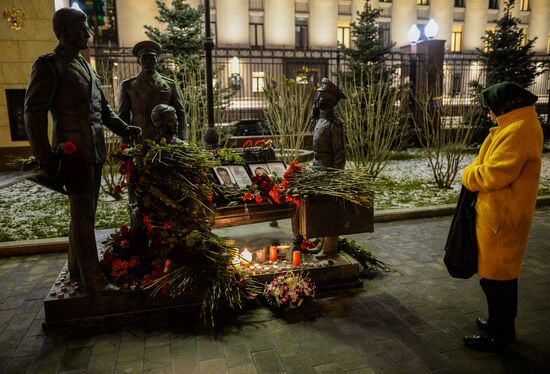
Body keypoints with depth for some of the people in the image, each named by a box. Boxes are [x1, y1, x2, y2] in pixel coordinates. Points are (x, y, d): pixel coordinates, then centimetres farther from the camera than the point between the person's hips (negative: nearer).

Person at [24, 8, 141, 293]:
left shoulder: (86, 67, 18)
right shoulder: (49, 65, -5)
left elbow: (104, 109, 23)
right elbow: (34, 114, -9)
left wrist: (125, 130, 7)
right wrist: (46, 162, -13)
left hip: (95, 152, 8)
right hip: (74, 152, -8)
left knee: (84, 214, 15)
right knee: (83, 216, -3)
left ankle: (77, 270, 29)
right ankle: (92, 280, 6)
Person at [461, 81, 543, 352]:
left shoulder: (519, 130, -21)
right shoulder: (523, 125, 13)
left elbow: (494, 174, -27)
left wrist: (469, 175, -9)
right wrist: (476, 172, 0)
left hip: (500, 217, -10)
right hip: (503, 213, 10)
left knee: (495, 277, 2)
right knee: (504, 273, 20)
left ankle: (497, 335, 17)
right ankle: (503, 325, 36)